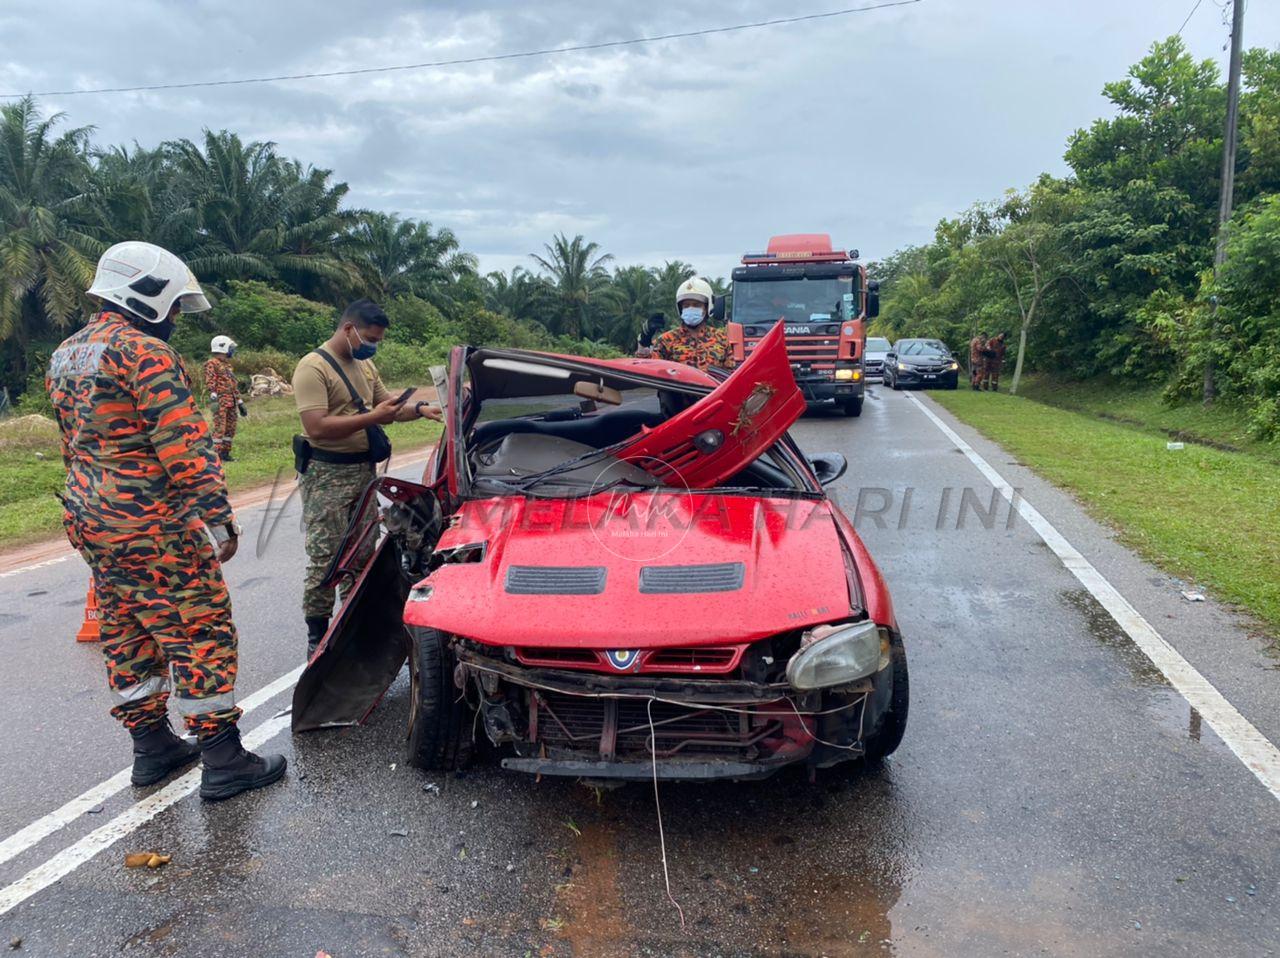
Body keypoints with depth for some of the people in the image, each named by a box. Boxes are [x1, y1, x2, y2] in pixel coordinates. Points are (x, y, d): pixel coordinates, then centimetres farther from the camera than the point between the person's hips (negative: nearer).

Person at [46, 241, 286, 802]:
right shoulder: (145, 352, -14)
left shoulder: (64, 356, 15)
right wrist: (216, 520, -18)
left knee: (126, 632, 16)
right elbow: (184, 447, -20)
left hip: (89, 522, 10)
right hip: (153, 529, -10)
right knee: (200, 633, -3)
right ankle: (222, 762, 2)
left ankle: (151, 747, 27)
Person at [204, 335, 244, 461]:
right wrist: (213, 398, -26)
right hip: (220, 401, -9)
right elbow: (210, 382, -15)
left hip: (231, 402, 9)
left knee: (230, 428, 9)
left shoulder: (228, 364, 22)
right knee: (219, 428, -11)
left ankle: (225, 453, 16)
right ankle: (216, 454, -9)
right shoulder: (212, 363, -5)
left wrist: (240, 402, 23)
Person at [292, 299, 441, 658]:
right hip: (327, 476, -8)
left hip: (364, 470, 8)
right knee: (325, 560, -5)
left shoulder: (365, 365, 13)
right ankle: (316, 639, 5)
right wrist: (372, 417, -24)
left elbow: (387, 406, 19)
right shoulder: (313, 367, -14)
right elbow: (317, 427, -23)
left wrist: (419, 408, 0)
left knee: (362, 555, 14)